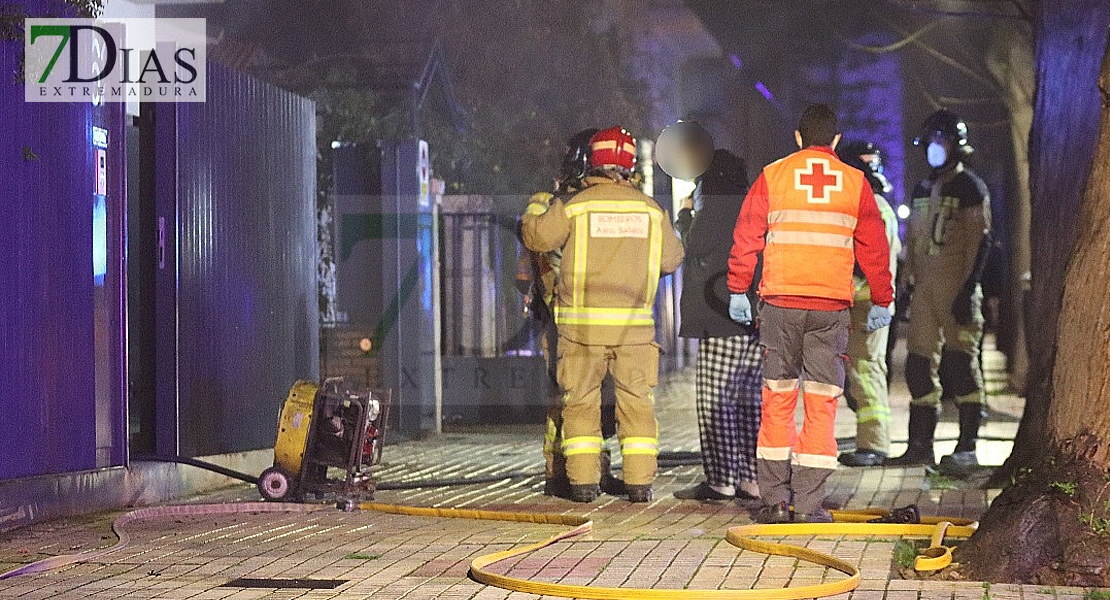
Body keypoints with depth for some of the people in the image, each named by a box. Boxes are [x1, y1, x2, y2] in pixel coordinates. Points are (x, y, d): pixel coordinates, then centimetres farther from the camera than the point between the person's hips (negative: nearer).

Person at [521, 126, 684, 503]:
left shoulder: (574, 206, -6)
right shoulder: (650, 209, 3)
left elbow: (535, 236, 3)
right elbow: (672, 259, 12)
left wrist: (536, 205, 23)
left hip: (582, 324, -1)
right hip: (634, 325, 1)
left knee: (581, 402, 8)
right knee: (636, 403, 8)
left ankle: (583, 482, 5)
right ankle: (640, 483, 5)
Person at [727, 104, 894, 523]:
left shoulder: (772, 176, 4)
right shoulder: (854, 182, 6)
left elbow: (746, 238, 5)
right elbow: (874, 248, 9)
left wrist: (738, 291, 12)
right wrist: (881, 302, 16)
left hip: (779, 302, 0)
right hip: (832, 306, 0)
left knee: (777, 398, 8)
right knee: (821, 402, 3)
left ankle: (774, 500, 8)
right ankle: (808, 504, 0)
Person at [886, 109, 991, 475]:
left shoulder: (970, 188, -4)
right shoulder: (923, 190, 18)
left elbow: (981, 241, -10)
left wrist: (968, 290, -17)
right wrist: (911, 283, 16)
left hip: (957, 289, -7)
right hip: (925, 288, 7)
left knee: (962, 365, -7)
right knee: (919, 366, 5)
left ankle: (967, 447, -5)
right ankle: (921, 445, 10)